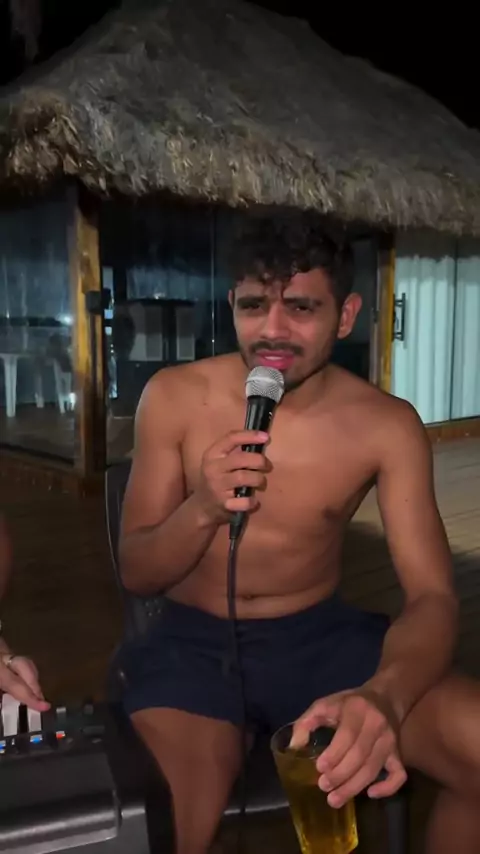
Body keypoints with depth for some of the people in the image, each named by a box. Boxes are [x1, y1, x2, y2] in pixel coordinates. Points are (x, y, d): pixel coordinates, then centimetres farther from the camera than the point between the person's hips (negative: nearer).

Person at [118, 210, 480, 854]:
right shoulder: (174, 397, -10)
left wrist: (383, 696, -36)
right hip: (194, 640, -1)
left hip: (320, 634, 2)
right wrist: (202, 510, -27)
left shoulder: (386, 425, -10)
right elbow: (136, 575, -4)